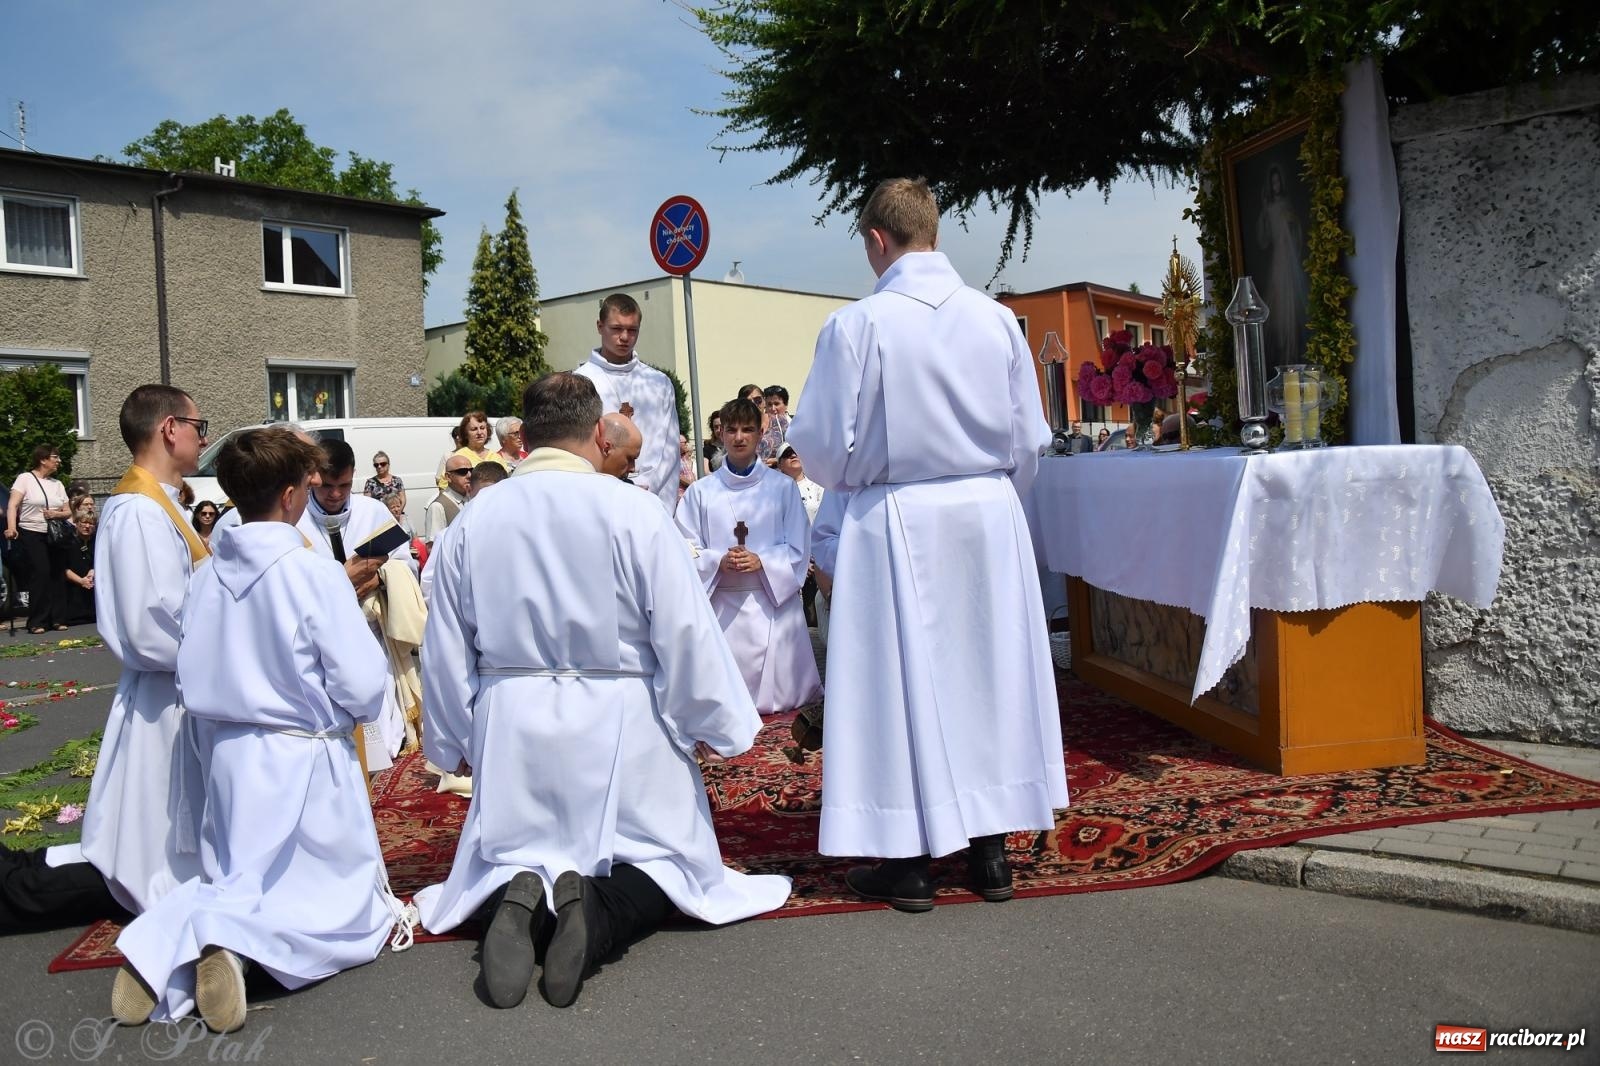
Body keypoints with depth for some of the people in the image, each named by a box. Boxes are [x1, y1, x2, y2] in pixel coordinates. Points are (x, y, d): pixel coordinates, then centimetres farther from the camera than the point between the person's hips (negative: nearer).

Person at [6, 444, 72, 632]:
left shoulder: (57, 484, 15)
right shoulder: (25, 478, -1)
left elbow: (68, 512, 13)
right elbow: (12, 505, -12)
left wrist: (57, 514, -10)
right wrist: (11, 527, -27)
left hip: (53, 536, 5)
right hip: (31, 534, -5)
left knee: (56, 574, -2)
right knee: (40, 574, -12)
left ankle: (55, 618, 6)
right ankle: (37, 622, -5)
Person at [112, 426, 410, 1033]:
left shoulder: (206, 577, -1)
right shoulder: (314, 573, -18)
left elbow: (190, 682, 7)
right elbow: (364, 687, -17)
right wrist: (350, 709, 5)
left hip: (229, 757, 6)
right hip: (305, 758, -5)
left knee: (227, 883, 23)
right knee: (346, 901, 9)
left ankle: (166, 941, -8)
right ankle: (238, 938, -18)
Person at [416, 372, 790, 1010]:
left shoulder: (473, 522, -2)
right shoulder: (635, 513, -13)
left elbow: (446, 651, 5)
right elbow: (687, 636, -11)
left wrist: (455, 743, 19)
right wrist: (714, 728, 3)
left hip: (510, 729, 3)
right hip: (619, 726, -3)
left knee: (505, 863, 21)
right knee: (661, 862, 13)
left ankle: (518, 899, -14)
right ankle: (601, 914, -19)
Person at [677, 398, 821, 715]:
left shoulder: (782, 487, 5)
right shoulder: (700, 492, 6)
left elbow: (799, 549, 2)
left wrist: (761, 562, -16)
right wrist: (719, 562, -16)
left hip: (774, 604, 0)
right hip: (723, 608, 0)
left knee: (781, 700, 1)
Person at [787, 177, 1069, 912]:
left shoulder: (856, 325, -12)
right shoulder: (997, 319, 0)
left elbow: (825, 446, -8)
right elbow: (1030, 441, 5)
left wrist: (846, 477, 14)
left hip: (897, 523, -4)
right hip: (991, 518, 4)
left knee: (901, 681, 6)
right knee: (989, 671, 13)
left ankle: (909, 862, 14)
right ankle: (989, 851, 22)